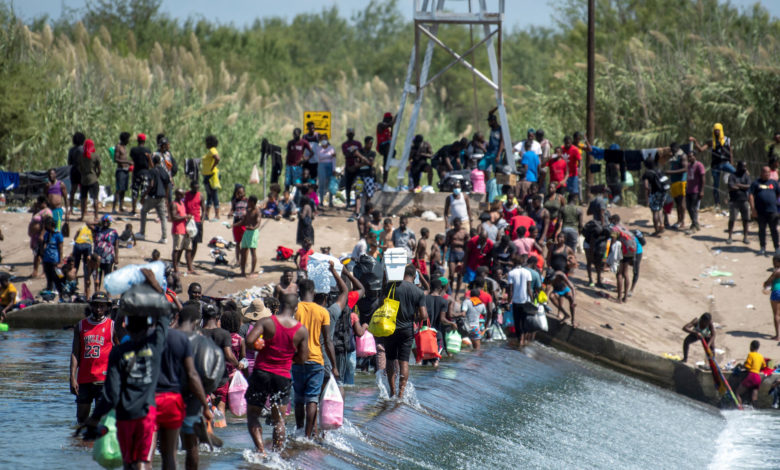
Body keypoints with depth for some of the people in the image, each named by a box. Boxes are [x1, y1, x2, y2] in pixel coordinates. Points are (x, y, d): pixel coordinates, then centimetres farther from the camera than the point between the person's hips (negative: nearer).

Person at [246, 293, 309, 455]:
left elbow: (249, 340, -21)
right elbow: (302, 359, 1)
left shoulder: (266, 322, -10)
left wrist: (260, 347, 1)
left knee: (253, 414, 10)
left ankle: (261, 449, -7)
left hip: (262, 372, -2)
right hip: (283, 377, 2)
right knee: (279, 419, 14)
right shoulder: (302, 331, -3)